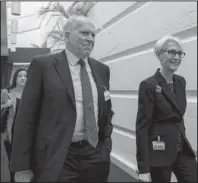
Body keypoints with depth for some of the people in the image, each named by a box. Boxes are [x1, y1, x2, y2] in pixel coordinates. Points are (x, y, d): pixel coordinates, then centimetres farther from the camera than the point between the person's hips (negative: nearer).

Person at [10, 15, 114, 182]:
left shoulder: (102, 69, 8)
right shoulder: (43, 64, -5)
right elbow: (26, 116, -7)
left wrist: (106, 140, 8)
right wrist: (22, 167, -9)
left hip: (97, 156, 5)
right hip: (57, 159, -4)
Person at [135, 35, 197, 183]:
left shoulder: (181, 82, 7)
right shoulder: (148, 85, -14)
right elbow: (142, 126, -16)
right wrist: (143, 167, -17)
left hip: (183, 149, 6)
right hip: (160, 153, -6)